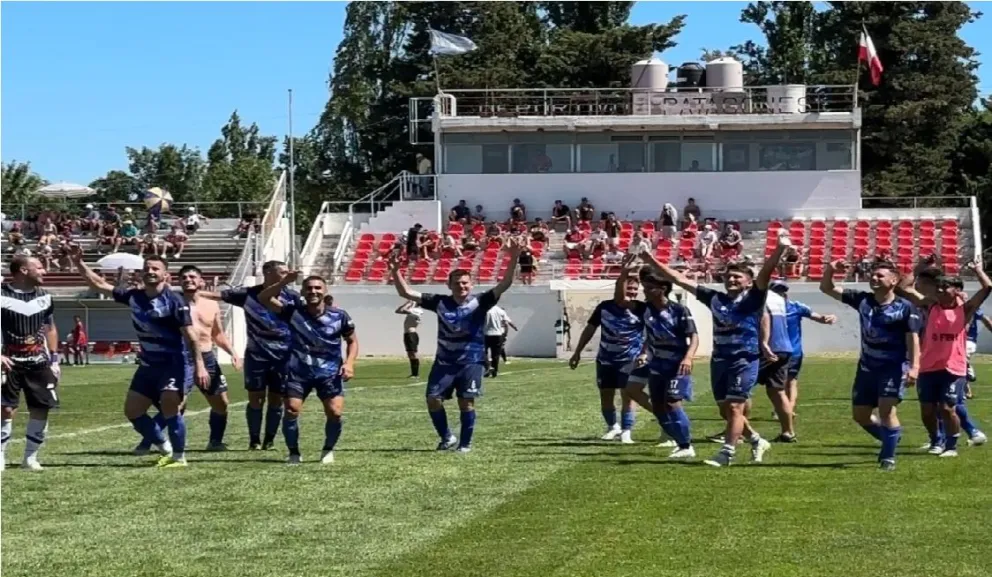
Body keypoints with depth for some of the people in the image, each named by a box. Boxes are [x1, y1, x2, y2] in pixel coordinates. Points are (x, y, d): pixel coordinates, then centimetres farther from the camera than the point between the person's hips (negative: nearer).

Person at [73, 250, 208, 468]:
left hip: (175, 364, -7)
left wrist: (199, 365, -23)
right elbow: (100, 285, 9)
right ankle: (166, 450, 22)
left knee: (169, 408, -20)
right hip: (148, 364, 7)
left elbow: (190, 334, -17)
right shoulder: (134, 297, 2)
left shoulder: (174, 301, -15)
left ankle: (179, 457, -3)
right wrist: (79, 263, 1)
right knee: (132, 410, 7)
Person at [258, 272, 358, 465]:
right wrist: (283, 283, -29)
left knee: (335, 413, -12)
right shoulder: (293, 311, -8)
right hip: (298, 372, 0)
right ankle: (294, 453, 8)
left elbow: (352, 341, 8)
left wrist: (349, 363, -9)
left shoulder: (339, 316, -6)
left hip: (330, 373, 0)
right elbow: (263, 299, -16)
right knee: (291, 411, -12)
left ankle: (328, 450, 14)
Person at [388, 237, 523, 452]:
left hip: (471, 361, -3)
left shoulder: (479, 303, -6)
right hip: (444, 361, 3)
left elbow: (504, 284, -16)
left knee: (466, 401, -6)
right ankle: (447, 437, 18)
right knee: (433, 399, -3)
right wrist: (395, 271, -12)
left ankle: (465, 443, 10)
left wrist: (513, 259, -30)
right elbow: (406, 292, 2)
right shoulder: (440, 303, 1)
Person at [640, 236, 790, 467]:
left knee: (734, 406, -11)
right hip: (719, 359, 6)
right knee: (725, 410, 12)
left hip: (745, 359, -6)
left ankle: (726, 453, -7)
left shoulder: (752, 298, -1)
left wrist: (780, 249, -33)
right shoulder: (715, 298, 10)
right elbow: (679, 279, 11)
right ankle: (757, 441, 32)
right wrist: (653, 262, 10)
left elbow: (765, 273, -18)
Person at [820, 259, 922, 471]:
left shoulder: (905, 307, -10)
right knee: (860, 415, 10)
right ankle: (890, 440, 34)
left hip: (894, 367, -6)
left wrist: (914, 366, -21)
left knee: (887, 409, -19)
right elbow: (827, 289, 6)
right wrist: (830, 270, -13)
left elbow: (913, 339, -10)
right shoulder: (862, 300, 3)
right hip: (867, 366, 6)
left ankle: (888, 457, -4)